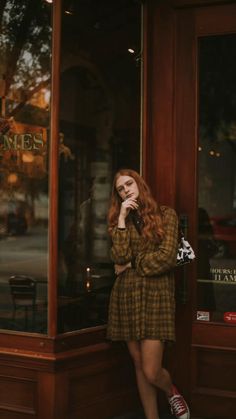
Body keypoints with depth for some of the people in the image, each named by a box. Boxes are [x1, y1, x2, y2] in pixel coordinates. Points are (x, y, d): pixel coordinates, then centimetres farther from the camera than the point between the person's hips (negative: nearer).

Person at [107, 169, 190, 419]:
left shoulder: (165, 214, 3)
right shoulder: (119, 220, 13)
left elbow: (167, 257, -8)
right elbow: (120, 257, -5)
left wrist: (132, 265, -1)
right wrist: (122, 218, -6)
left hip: (156, 295, -4)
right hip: (127, 296, 4)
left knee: (151, 372, -9)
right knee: (139, 366, 7)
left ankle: (172, 391, 24)